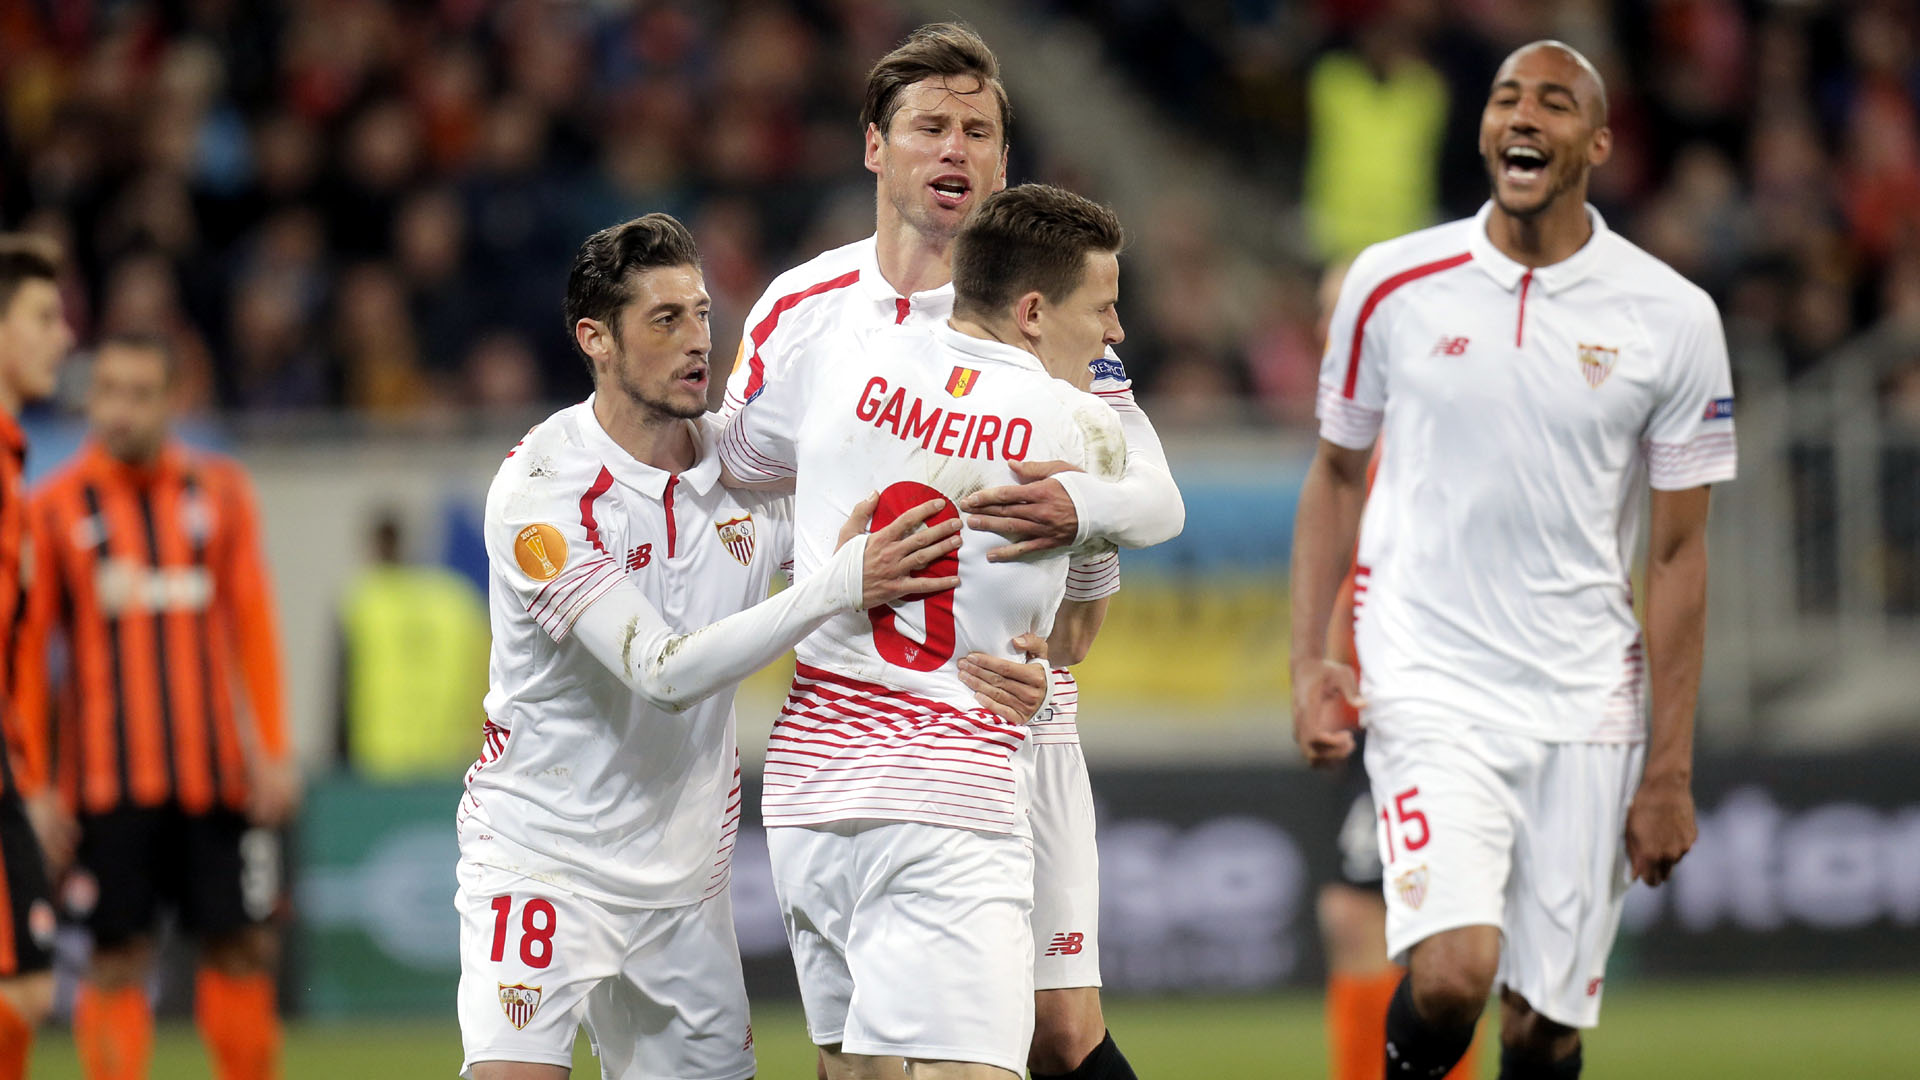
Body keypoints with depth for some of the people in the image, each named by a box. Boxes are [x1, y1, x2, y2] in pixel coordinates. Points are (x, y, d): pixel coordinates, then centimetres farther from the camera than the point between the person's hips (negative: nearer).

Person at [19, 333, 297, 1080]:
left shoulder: (218, 491, 8)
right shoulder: (56, 507, 1)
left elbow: (252, 625, 8)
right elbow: (26, 652, 2)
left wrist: (271, 750, 2)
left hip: (214, 771, 2)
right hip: (107, 781, -2)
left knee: (241, 948, 3)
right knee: (118, 960, -2)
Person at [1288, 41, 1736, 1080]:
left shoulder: (1671, 319, 0)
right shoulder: (1392, 285, 1)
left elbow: (1678, 554, 3)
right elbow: (1337, 471, 14)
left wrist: (1670, 769, 0)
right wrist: (1309, 656, 1)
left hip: (1586, 710, 1)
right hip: (1430, 687, -1)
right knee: (1452, 976, -20)